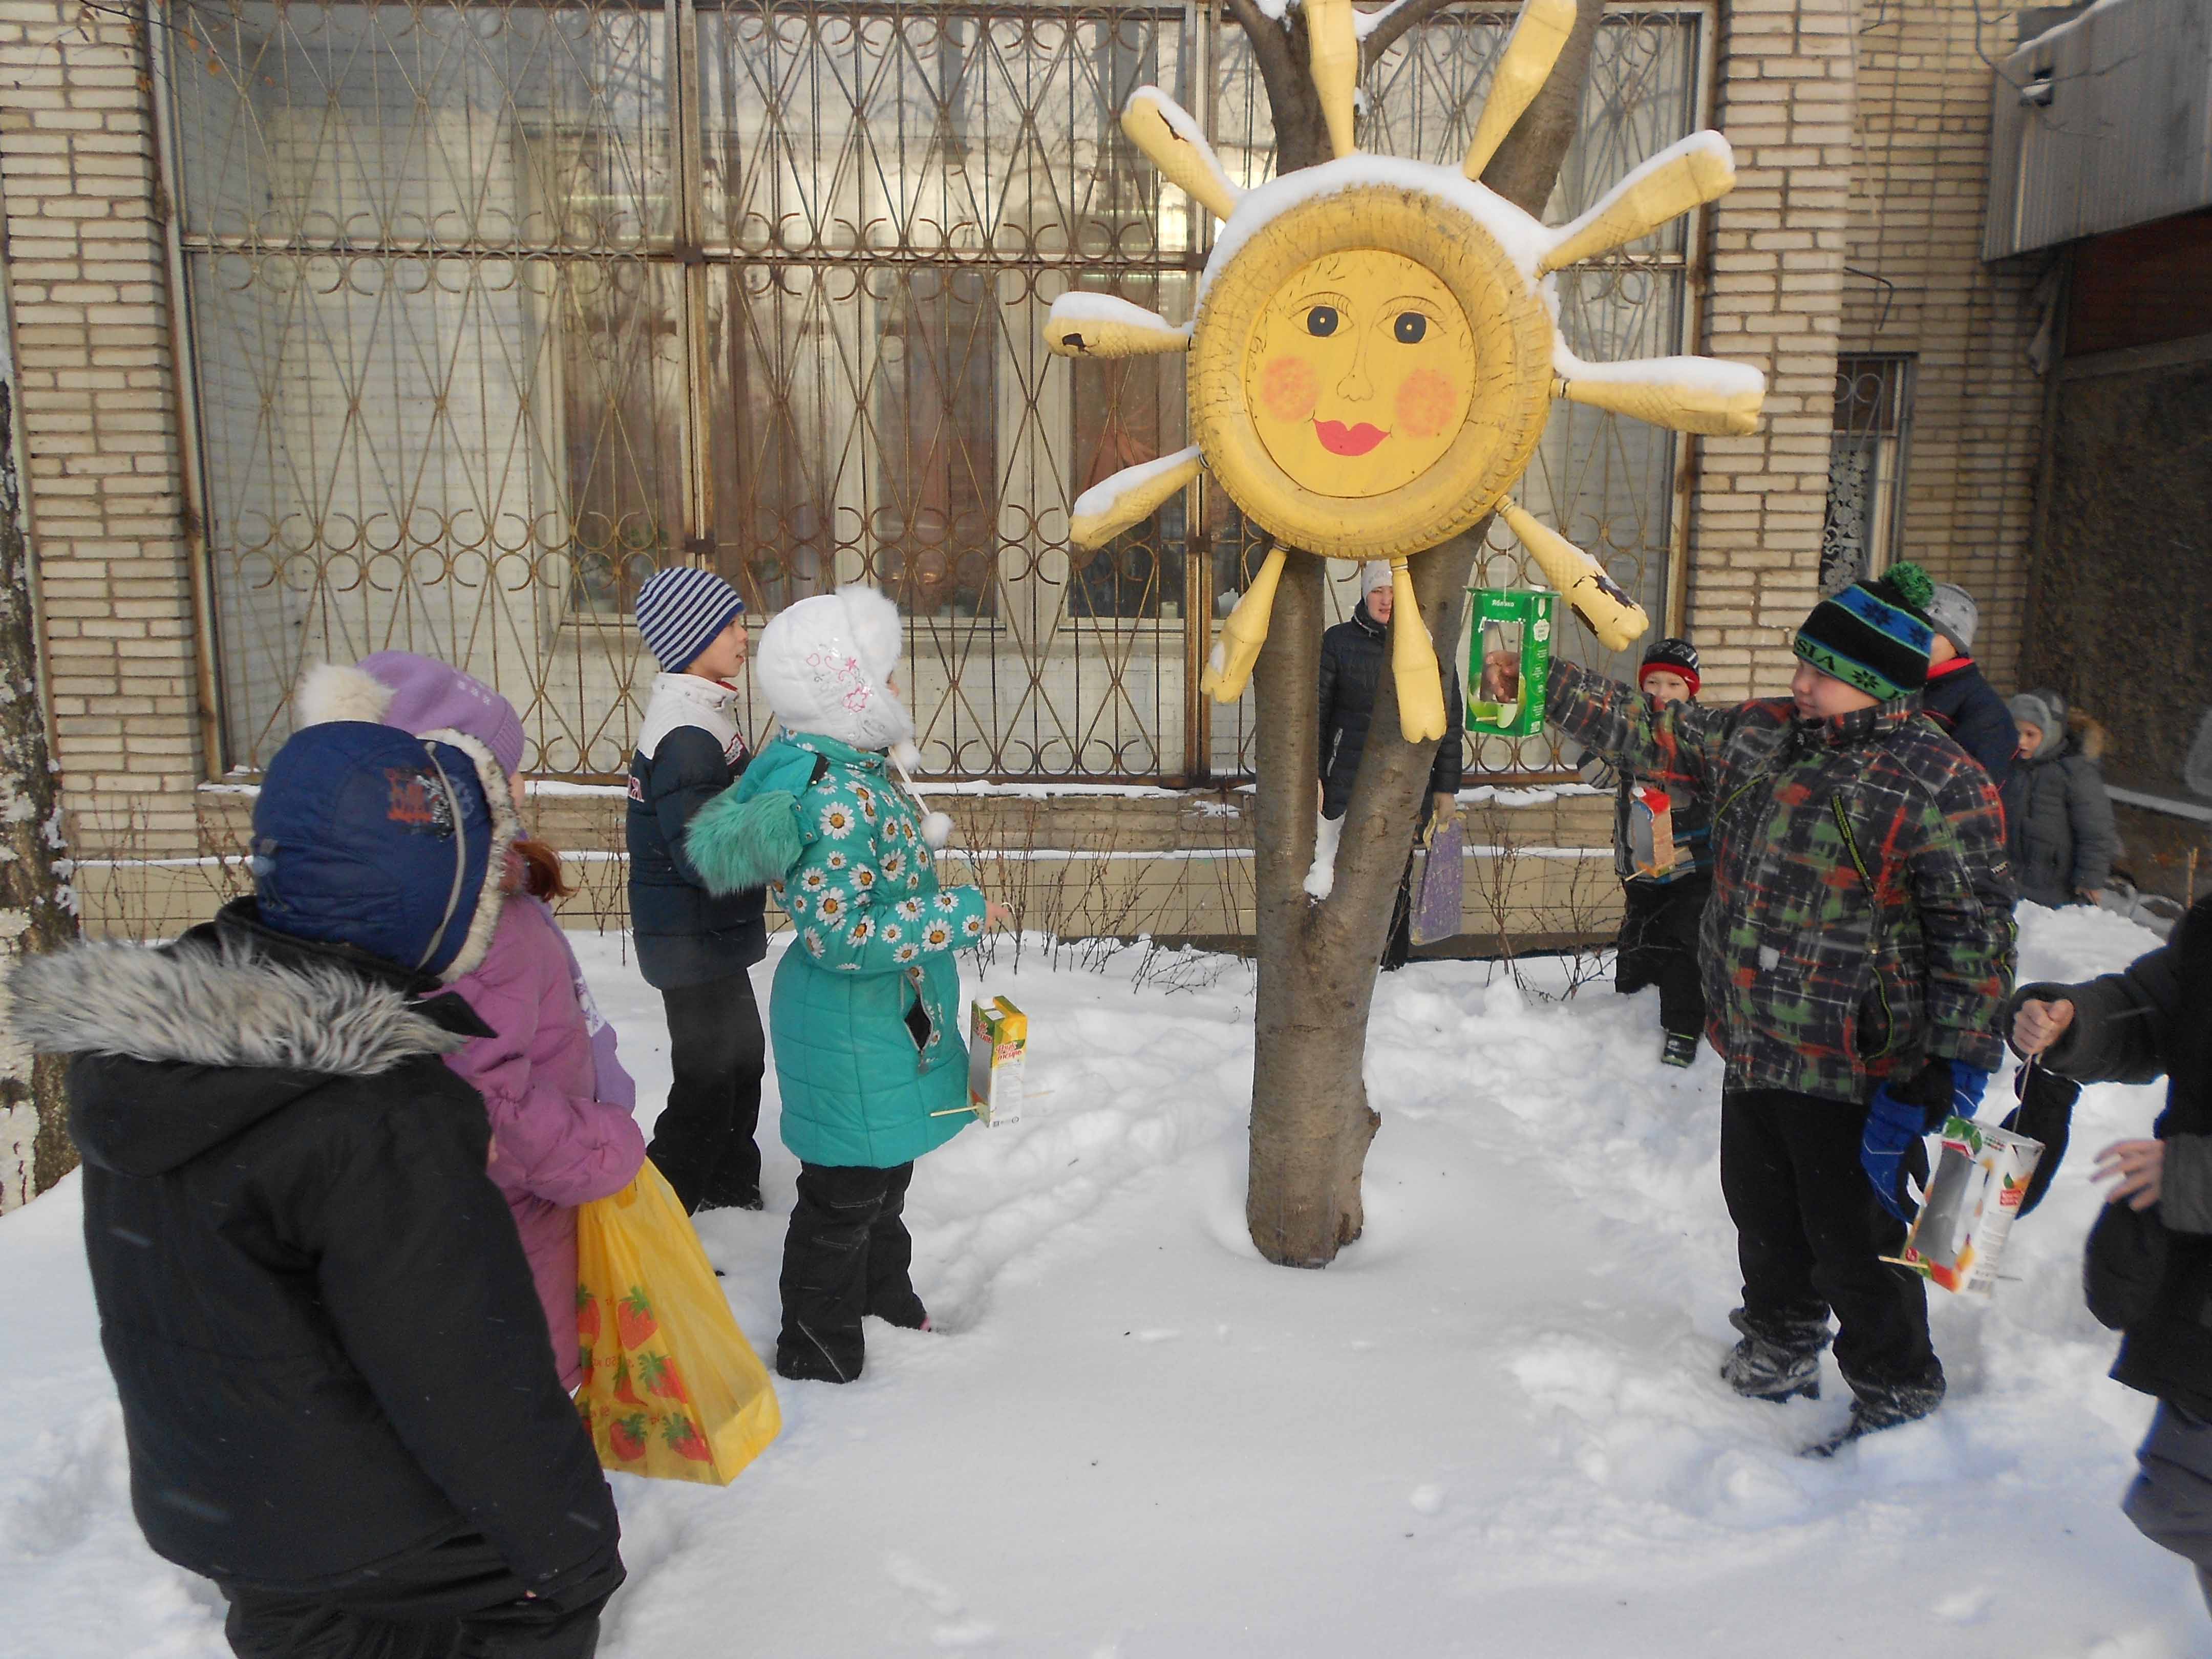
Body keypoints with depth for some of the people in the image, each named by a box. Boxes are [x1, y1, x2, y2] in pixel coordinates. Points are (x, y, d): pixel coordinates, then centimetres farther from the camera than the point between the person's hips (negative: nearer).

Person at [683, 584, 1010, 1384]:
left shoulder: (857, 771, 3)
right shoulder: (838, 797, -28)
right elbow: (838, 934, -30)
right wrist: (960, 915, -27)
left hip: (890, 1017, 10)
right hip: (855, 1026, -10)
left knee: (885, 1171, 27)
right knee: (846, 1194, 7)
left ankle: (886, 1302, 49)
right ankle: (820, 1355, 26)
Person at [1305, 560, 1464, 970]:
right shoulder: (1338, 641, 4)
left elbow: (1450, 722, 9)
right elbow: (1315, 713, 6)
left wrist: (1446, 787, 7)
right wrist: (1311, 778, 0)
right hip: (1347, 786, 0)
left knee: (1395, 882, 3)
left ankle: (1390, 968, 14)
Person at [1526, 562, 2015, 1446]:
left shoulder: (1940, 784, -15)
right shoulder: (1760, 736, 5)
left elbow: (1974, 931, -14)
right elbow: (1649, 732, 12)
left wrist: (1955, 1058, -18)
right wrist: (1545, 681, 6)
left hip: (1852, 1070, -7)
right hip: (1753, 1046, 7)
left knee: (1857, 1240, 4)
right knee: (1764, 1213, 23)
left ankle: (1897, 1399, 27)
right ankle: (1782, 1346, 47)